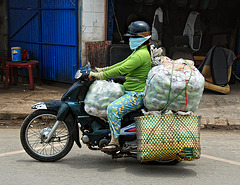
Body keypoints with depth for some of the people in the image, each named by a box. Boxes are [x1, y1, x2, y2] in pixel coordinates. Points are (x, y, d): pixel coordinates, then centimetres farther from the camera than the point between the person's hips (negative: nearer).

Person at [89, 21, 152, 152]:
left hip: (136, 95, -11)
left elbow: (122, 70, -25)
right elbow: (122, 64, 21)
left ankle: (115, 142, -21)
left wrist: (101, 76, -22)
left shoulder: (141, 55, -18)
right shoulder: (138, 52, 16)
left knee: (113, 108, -27)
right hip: (130, 92, 11)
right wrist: (102, 70, 15)